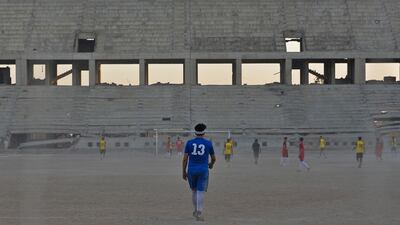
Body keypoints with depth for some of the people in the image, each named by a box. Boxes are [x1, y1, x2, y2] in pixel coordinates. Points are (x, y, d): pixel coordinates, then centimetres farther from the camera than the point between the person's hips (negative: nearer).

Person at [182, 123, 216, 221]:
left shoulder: (189, 143, 1)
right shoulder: (208, 143, 1)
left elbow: (185, 158, -1)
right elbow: (213, 158, 11)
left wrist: (184, 172, 7)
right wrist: (211, 164, 34)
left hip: (191, 170, 2)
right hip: (203, 171, -2)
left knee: (194, 190, 19)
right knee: (200, 192, -3)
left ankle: (196, 210, 30)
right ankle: (199, 214, -11)